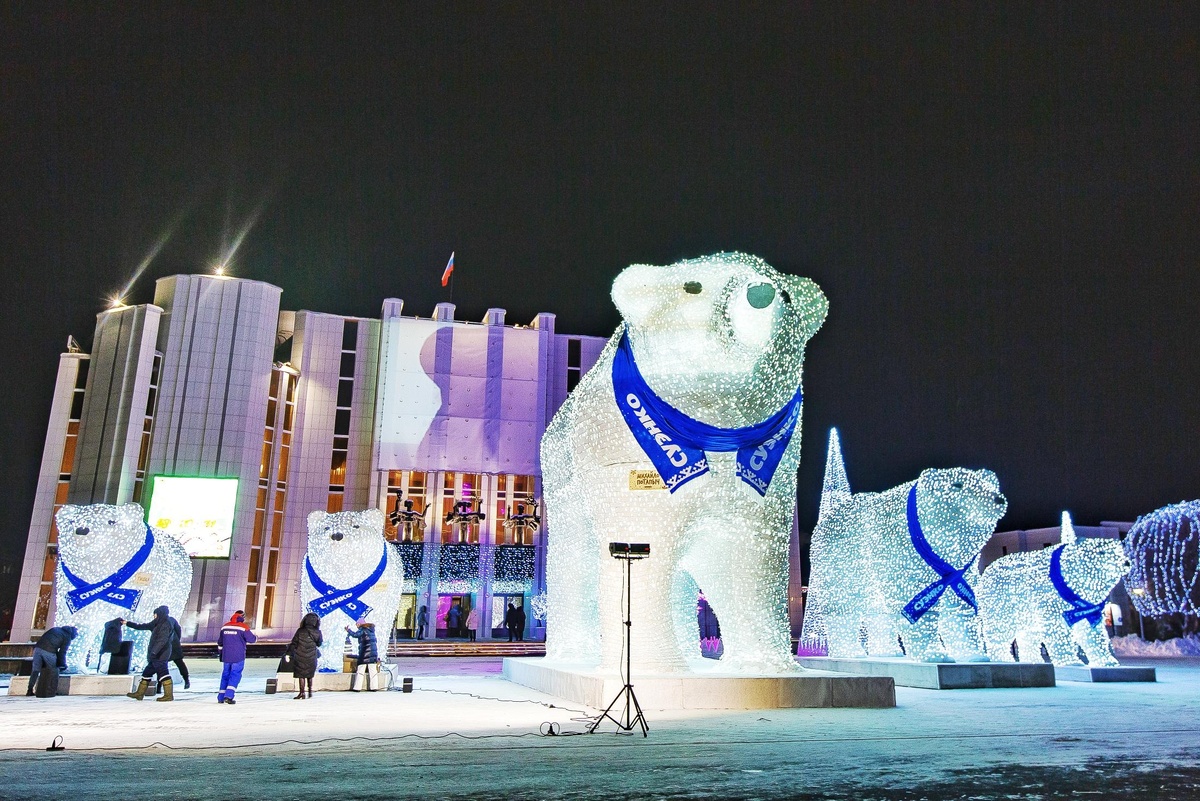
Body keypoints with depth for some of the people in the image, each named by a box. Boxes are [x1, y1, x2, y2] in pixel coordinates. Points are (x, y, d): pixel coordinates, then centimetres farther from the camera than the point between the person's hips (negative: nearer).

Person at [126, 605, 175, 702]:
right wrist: (128, 623, 31)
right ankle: (140, 693, 29)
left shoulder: (165, 625, -12)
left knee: (163, 672, -14)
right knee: (147, 673, 18)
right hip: (156, 656, 11)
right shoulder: (158, 624, 18)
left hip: (161, 655, -11)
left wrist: (153, 652, -29)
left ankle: (169, 695, -17)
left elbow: (162, 640, -23)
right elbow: (142, 626, 27)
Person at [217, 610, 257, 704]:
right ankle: (228, 696, -14)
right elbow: (252, 639, -9)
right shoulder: (243, 627, -9)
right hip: (238, 657, -5)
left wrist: (221, 653, 32)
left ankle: (221, 697, 18)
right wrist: (256, 638, 14)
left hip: (226, 657, 5)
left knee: (225, 675, 15)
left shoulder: (224, 627, 10)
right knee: (235, 675, -1)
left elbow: (220, 642, 20)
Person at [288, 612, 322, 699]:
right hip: (312, 657, 2)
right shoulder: (317, 633, -5)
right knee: (310, 675, 19)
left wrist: (290, 650, 13)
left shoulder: (300, 631, -10)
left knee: (301, 675, 4)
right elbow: (319, 644, 10)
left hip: (300, 656, -2)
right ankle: (310, 691, 21)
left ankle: (302, 693, 0)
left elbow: (294, 644, -4)